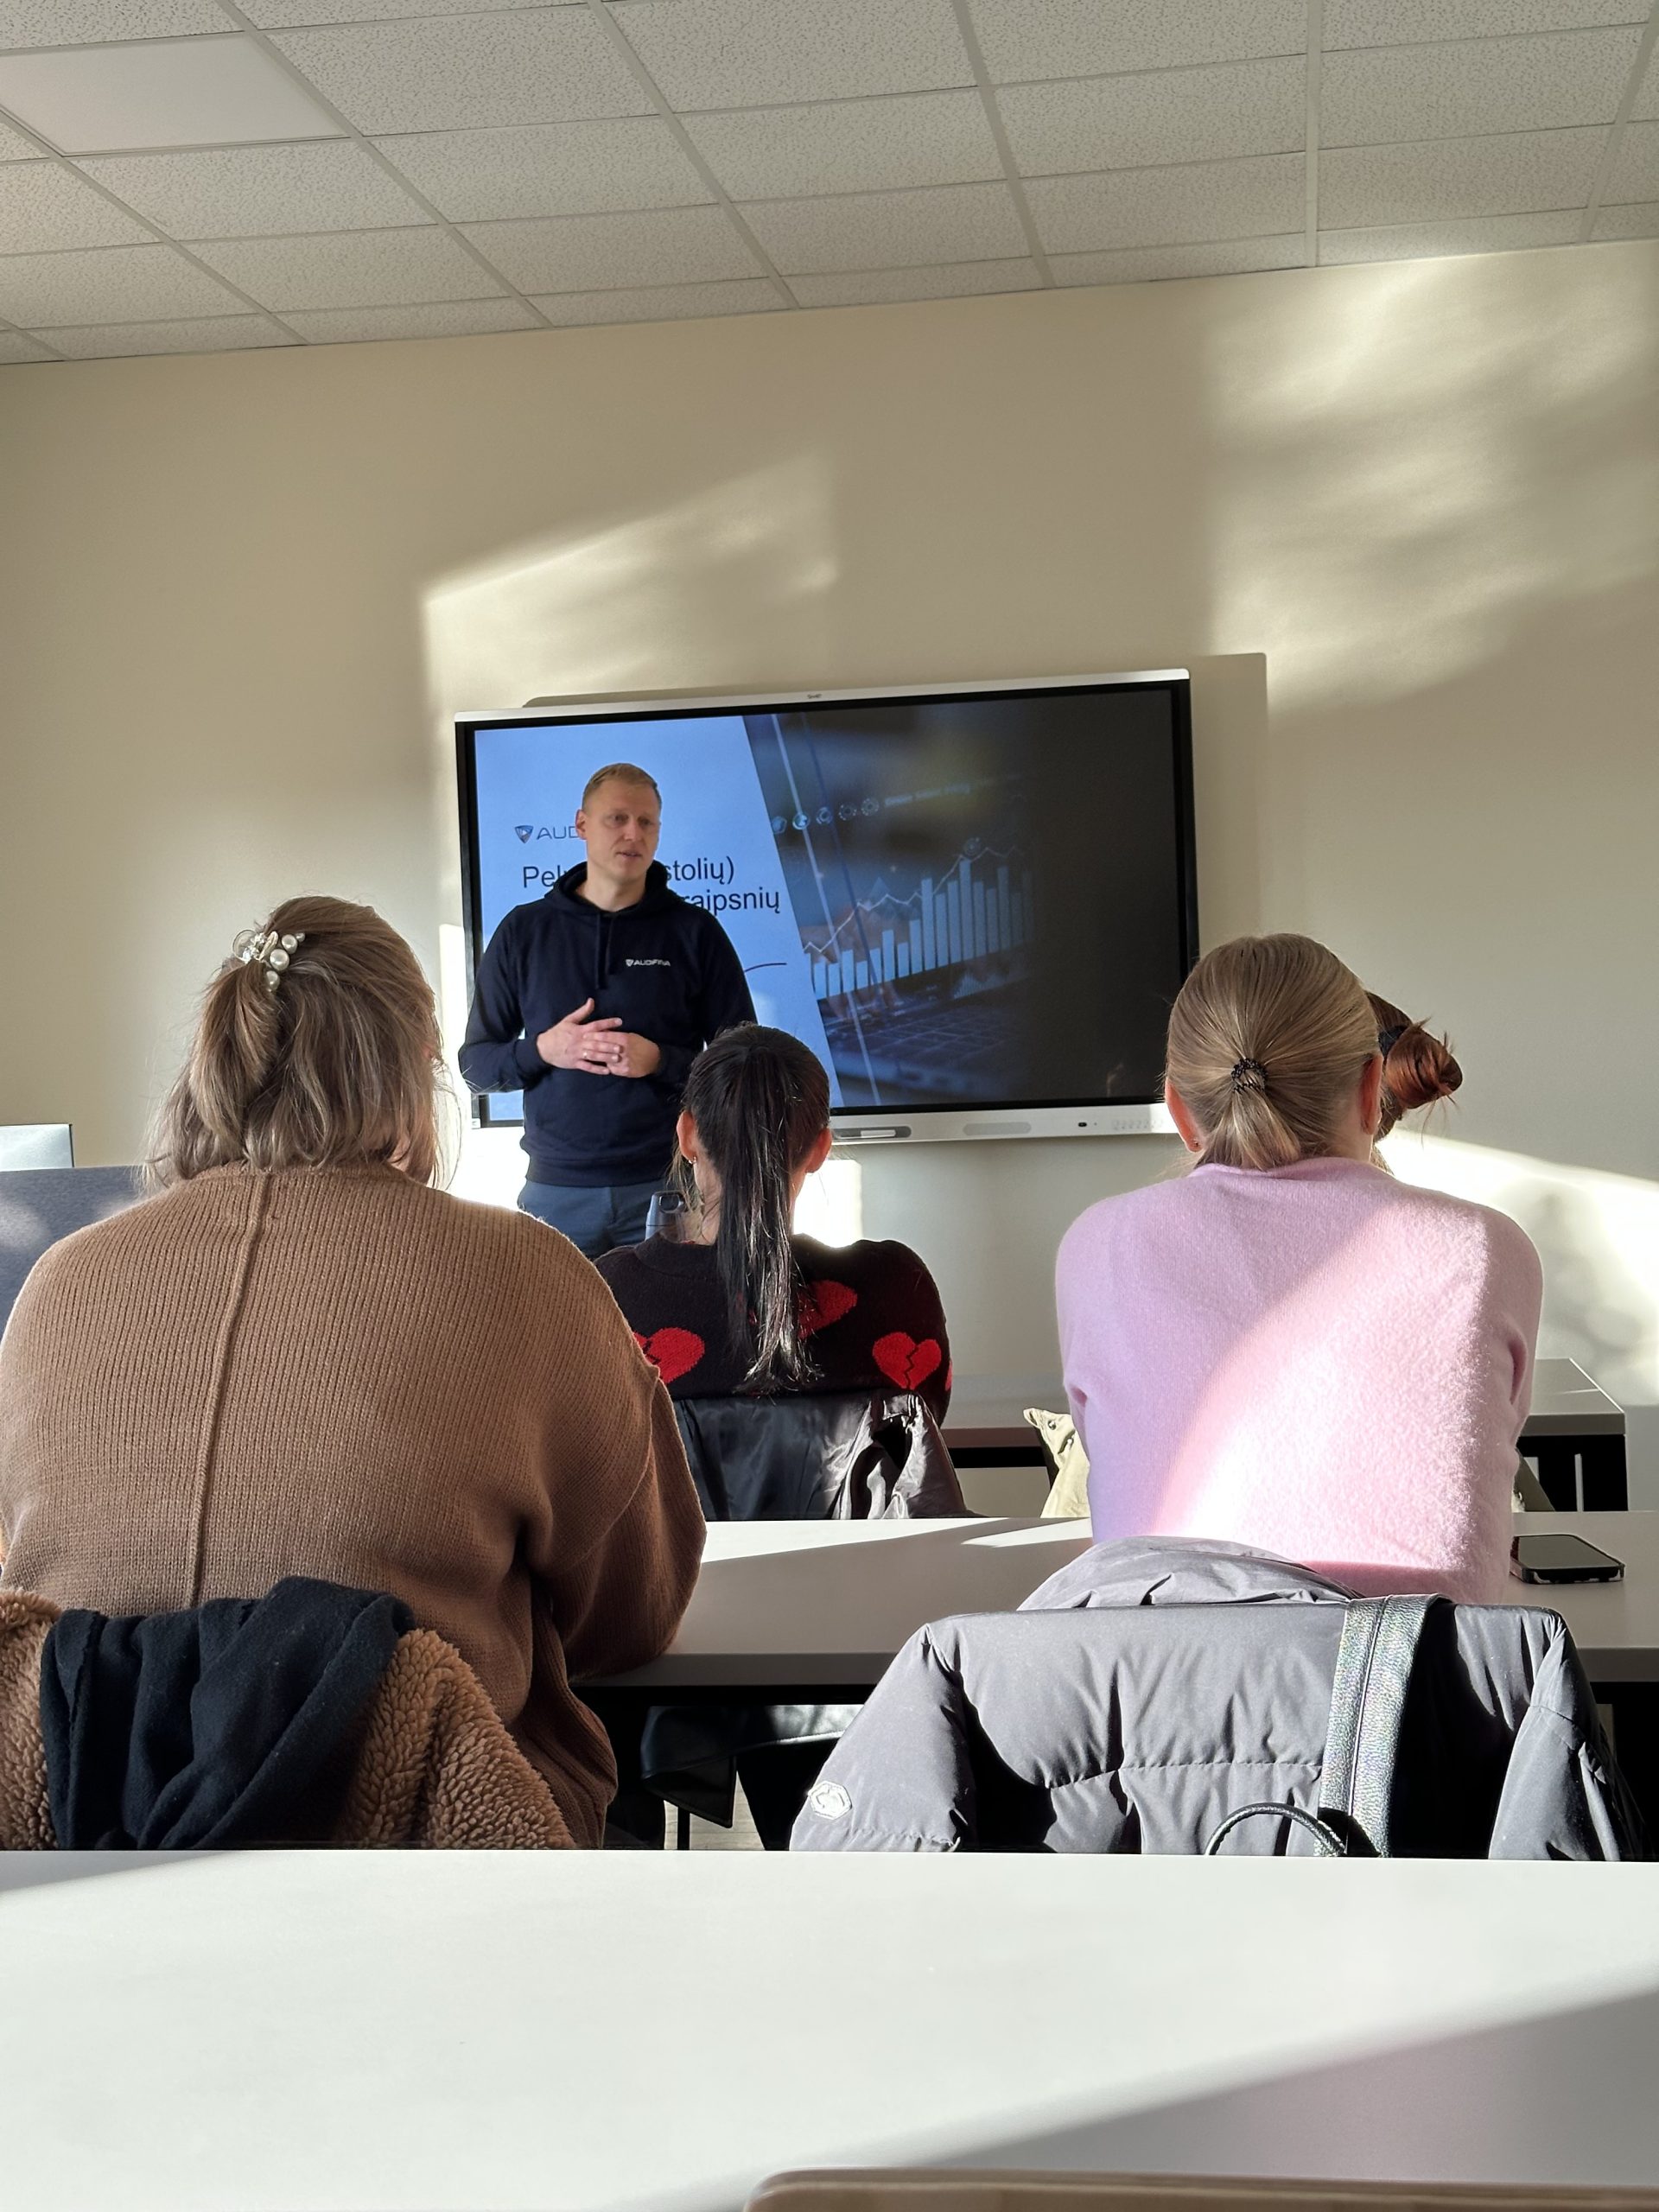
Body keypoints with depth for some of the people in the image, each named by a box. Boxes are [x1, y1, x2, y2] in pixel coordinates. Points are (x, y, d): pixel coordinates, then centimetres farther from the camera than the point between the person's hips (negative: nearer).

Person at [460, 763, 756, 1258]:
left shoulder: (695, 932, 5)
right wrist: (543, 1050, -10)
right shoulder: (524, 931, 8)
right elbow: (475, 1064, 10)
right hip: (555, 1190, 1)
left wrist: (660, 1061, -14)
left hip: (666, 1188, -1)